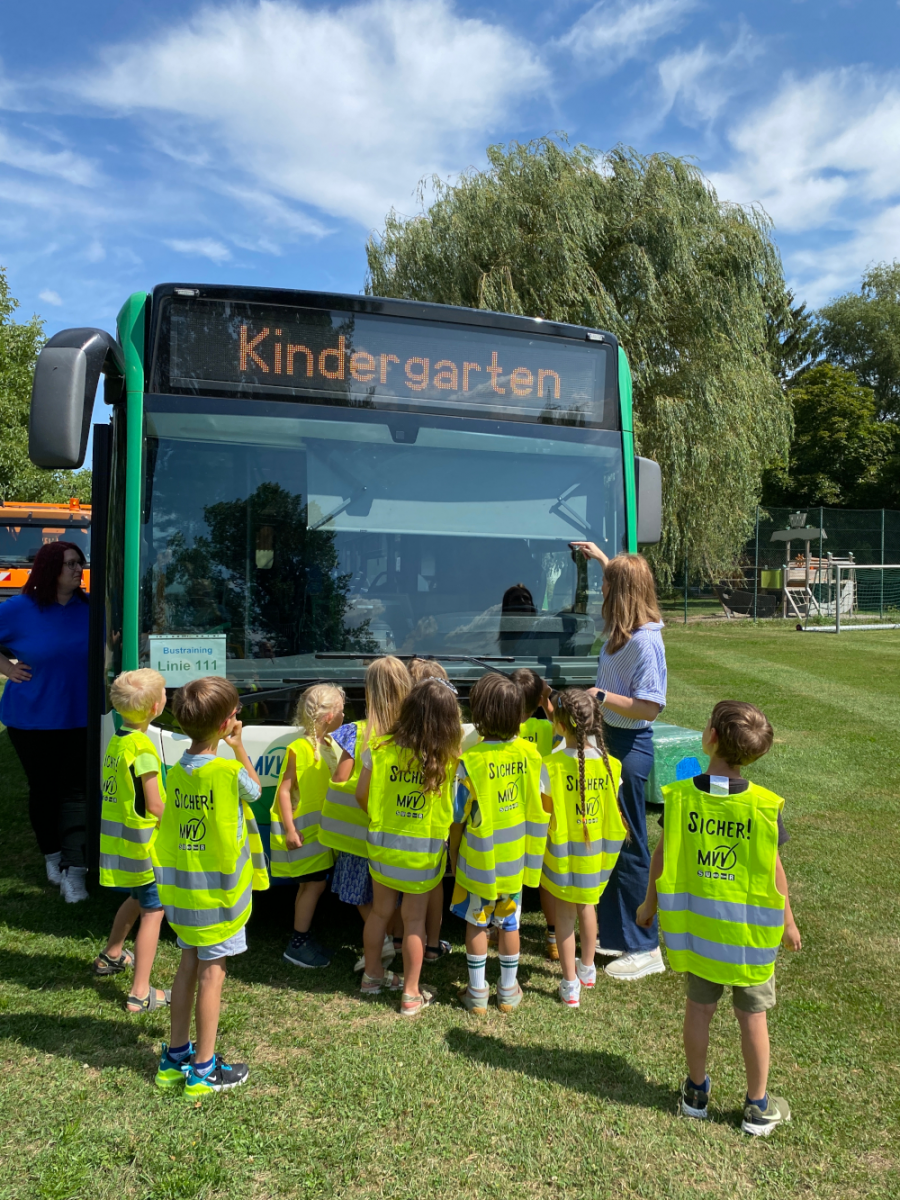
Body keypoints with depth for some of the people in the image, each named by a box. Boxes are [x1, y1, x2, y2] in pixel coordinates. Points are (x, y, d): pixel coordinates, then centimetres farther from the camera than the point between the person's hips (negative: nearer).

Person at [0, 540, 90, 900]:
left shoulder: (89, 609, -2)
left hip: (80, 718, 1)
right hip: (31, 719, -1)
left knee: (76, 790, -2)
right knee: (43, 788, 13)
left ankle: (74, 871, 2)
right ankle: (53, 857, 33)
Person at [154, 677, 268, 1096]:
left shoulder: (175, 773, -2)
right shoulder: (229, 771, -22)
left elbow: (167, 835, 4)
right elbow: (254, 791, 1)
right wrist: (238, 746, 3)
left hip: (183, 890, 7)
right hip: (218, 892, -6)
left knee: (189, 965, 19)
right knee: (211, 973, 5)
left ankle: (175, 1056, 32)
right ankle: (204, 1070, 18)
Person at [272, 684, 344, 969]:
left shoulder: (329, 745, 7)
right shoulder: (299, 749, -18)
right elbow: (284, 790, -18)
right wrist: (290, 829, -21)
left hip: (322, 828, 8)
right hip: (304, 830, -8)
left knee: (310, 884, 14)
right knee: (315, 883, -5)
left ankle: (303, 939, 25)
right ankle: (297, 945, 6)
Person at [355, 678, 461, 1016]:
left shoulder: (381, 750, -13)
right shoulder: (450, 761, -19)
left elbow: (361, 795, -3)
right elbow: (458, 809, -16)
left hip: (383, 843, 2)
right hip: (424, 852, -2)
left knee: (380, 911, 21)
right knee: (414, 919, 13)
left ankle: (372, 975, 40)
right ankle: (411, 995, 24)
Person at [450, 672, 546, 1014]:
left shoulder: (471, 760, -22)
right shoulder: (529, 753, -13)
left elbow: (458, 818, -14)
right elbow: (539, 808, -4)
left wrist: (453, 855, 3)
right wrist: (532, 854, 10)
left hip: (479, 860, -3)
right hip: (516, 859, 3)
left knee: (476, 924, 16)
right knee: (509, 923, 19)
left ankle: (477, 993, 28)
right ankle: (508, 991, 32)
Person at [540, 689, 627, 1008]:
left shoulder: (552, 766, -21)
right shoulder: (609, 763, -11)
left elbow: (546, 812, -15)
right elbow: (613, 808, -3)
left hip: (564, 852, -4)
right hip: (597, 851, 4)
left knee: (564, 914, 13)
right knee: (587, 906, 25)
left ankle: (570, 985, 22)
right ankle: (587, 969, 43)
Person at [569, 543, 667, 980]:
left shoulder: (646, 640, -22)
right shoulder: (623, 630, 5)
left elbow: (650, 707, -25)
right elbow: (625, 582, 30)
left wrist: (601, 695, -23)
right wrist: (602, 558, 38)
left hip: (630, 747, -10)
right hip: (610, 739, 10)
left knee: (630, 846, 0)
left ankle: (645, 948, 14)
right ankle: (613, 933, 32)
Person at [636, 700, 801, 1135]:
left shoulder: (680, 797, -14)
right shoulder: (765, 805, -18)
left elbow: (661, 857, -5)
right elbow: (774, 872, -10)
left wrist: (650, 904, 11)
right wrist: (788, 921, 7)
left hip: (695, 924, 2)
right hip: (749, 931, -1)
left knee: (698, 1006, 18)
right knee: (752, 1016, 15)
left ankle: (696, 1091, 34)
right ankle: (757, 1107, 30)